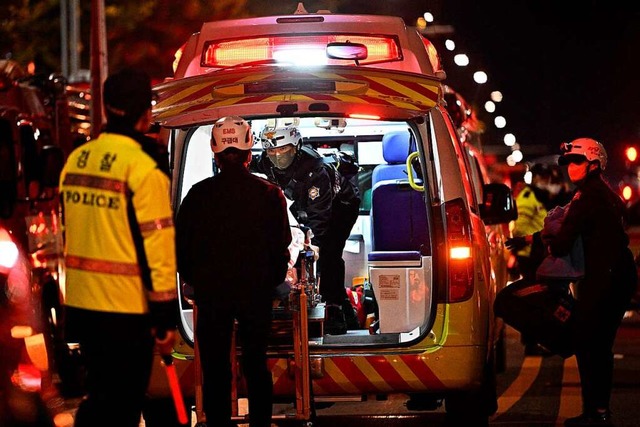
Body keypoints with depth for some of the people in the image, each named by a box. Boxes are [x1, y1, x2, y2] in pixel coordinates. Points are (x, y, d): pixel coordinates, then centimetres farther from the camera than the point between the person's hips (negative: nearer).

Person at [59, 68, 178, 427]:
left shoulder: (76, 161, 7)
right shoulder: (144, 169, -15)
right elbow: (156, 249, -16)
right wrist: (166, 320, -10)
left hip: (81, 304, 7)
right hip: (127, 311, -6)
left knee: (99, 397, 19)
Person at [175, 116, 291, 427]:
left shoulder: (199, 194, -6)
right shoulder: (269, 194, -6)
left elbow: (181, 245, 0)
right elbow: (282, 247, -1)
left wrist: (194, 281, 14)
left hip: (211, 295, -1)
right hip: (257, 292, 1)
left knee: (215, 370, 5)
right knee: (256, 366, 12)